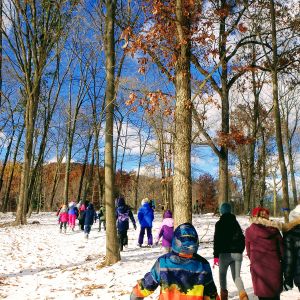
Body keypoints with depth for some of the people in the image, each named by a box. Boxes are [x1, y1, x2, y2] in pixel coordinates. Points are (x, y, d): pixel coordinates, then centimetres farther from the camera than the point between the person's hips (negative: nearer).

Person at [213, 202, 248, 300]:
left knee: (222, 274, 15)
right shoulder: (236, 222, 12)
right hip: (237, 253, 4)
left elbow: (217, 240, -10)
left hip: (225, 253, -4)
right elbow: (242, 238, 15)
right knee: (237, 276, 9)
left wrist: (216, 255, -8)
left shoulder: (219, 223, -5)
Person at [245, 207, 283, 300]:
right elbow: (282, 248, 3)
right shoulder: (274, 229, -1)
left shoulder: (249, 231, -6)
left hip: (258, 268, -2)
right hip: (275, 267, 2)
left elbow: (249, 251, 4)